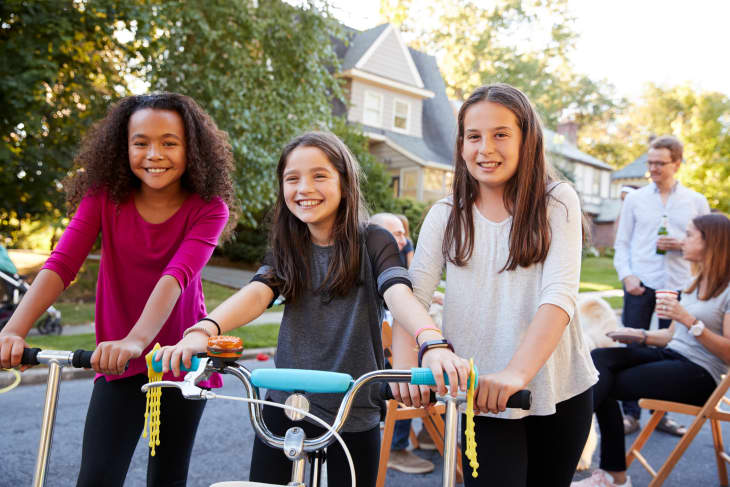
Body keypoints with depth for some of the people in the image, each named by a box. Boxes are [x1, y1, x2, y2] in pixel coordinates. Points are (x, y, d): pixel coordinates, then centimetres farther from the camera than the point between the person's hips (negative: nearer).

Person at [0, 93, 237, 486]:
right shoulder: (104, 196, -8)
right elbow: (61, 264, -19)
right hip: (118, 363, 1)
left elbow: (177, 274, -29)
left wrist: (135, 340, -44)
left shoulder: (209, 208, -14)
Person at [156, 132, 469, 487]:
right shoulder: (287, 249, 3)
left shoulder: (373, 243, -8)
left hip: (354, 417, -2)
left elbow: (399, 294, -24)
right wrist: (204, 330, -33)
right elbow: (256, 293, -14)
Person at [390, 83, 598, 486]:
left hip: (558, 390, 1)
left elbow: (559, 295, -18)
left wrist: (517, 371, -33)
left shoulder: (557, 202, -4)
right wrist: (405, 366, -28)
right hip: (483, 394, 0)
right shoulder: (446, 216, 1)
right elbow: (412, 296, -10)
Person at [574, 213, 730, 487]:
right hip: (670, 356, 7)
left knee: (605, 385, -19)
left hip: (699, 374, -7)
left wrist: (689, 320, -23)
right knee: (599, 358, -19)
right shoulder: (695, 284, 19)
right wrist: (641, 335, 3)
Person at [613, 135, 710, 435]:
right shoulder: (635, 199, 8)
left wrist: (682, 244, -10)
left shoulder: (696, 202, 8)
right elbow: (622, 242, 7)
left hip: (677, 286, 1)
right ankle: (630, 414, 12)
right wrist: (626, 275, -7)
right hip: (640, 285, 0)